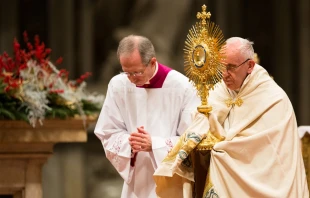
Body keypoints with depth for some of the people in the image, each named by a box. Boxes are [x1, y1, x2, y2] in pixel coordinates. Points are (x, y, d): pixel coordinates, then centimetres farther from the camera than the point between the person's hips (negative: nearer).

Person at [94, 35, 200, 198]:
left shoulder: (182, 87, -12)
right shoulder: (118, 85, -2)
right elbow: (108, 135, 4)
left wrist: (153, 144, -20)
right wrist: (129, 142, -17)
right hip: (136, 180, 3)